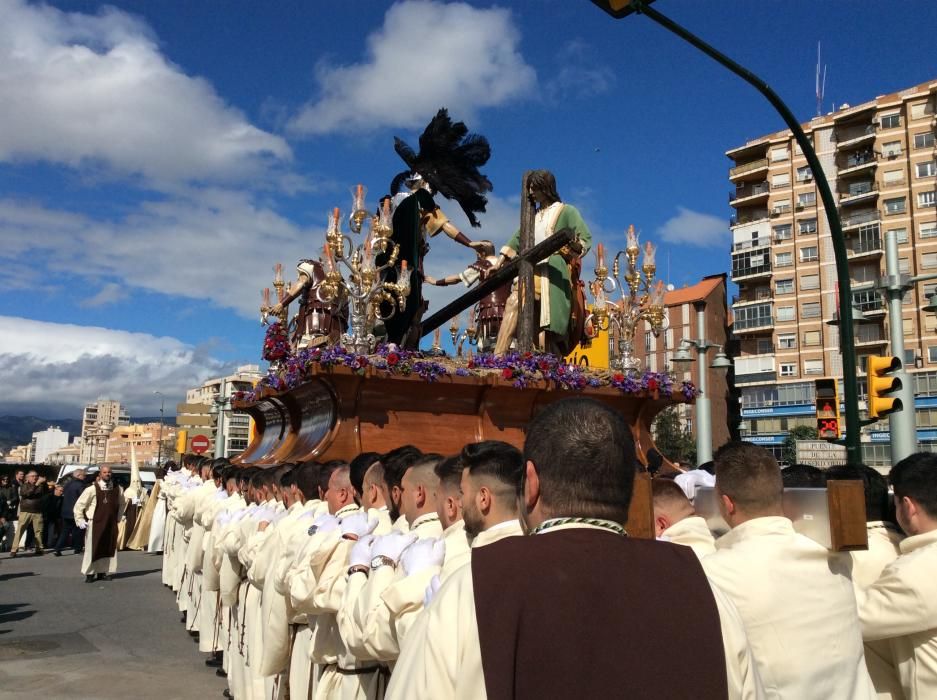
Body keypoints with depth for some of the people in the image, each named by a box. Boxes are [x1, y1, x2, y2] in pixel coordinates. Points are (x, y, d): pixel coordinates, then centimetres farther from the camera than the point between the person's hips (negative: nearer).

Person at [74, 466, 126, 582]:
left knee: (108, 548, 6)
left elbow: (121, 504, 20)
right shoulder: (92, 489, -8)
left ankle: (102, 572, 16)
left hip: (111, 524, 4)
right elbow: (79, 505, -2)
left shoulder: (117, 489, 3)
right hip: (95, 523, -4)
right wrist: (80, 520, -4)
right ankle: (90, 573, 8)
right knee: (92, 548, -2)